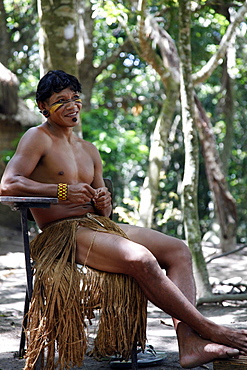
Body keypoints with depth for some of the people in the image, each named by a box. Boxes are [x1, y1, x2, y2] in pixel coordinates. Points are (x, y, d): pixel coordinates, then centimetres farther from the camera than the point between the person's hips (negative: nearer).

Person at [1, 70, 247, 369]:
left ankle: (190, 344, -23)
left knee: (178, 250, -8)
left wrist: (103, 205, -2)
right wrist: (63, 191, -19)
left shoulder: (89, 151, 23)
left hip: (97, 227, 8)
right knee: (140, 257, -32)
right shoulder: (38, 138, 1)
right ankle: (206, 329, -18)